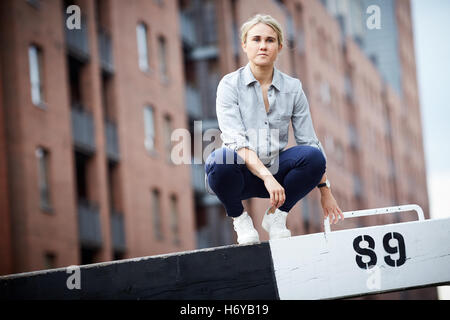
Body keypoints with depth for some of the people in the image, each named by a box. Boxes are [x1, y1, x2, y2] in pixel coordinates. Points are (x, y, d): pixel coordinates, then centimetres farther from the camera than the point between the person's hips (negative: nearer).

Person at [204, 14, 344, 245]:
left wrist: (325, 191, -1)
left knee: (313, 156, -25)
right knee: (221, 160, -36)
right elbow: (236, 141, -20)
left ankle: (276, 216, -1)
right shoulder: (230, 85, -8)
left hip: (275, 171, 3)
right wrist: (267, 177, -33)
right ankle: (239, 218, -6)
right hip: (241, 173, -3)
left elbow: (309, 142, 5)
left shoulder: (292, 88, 2)